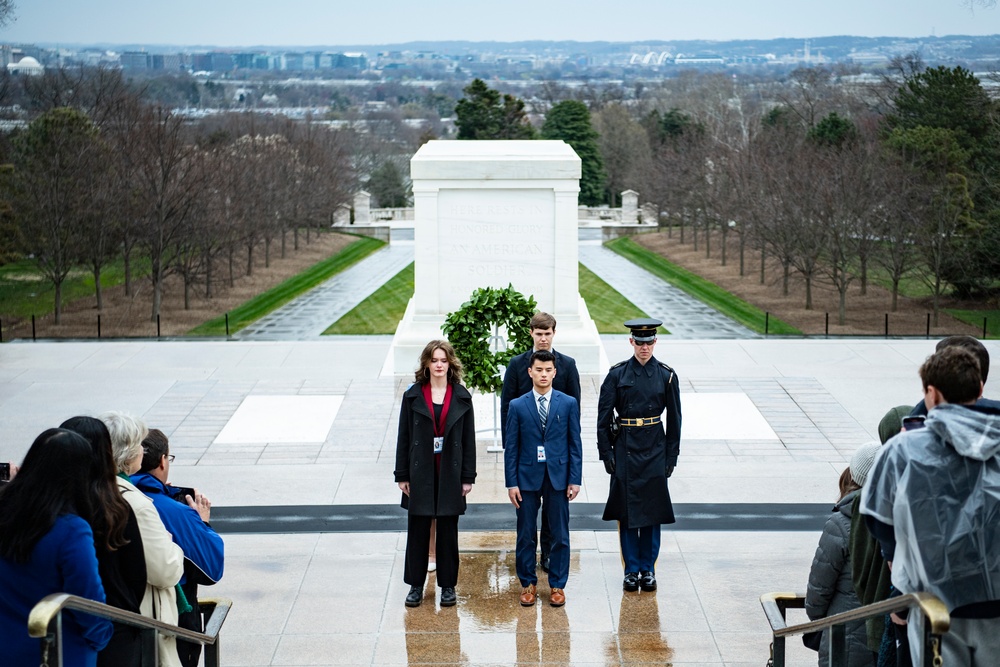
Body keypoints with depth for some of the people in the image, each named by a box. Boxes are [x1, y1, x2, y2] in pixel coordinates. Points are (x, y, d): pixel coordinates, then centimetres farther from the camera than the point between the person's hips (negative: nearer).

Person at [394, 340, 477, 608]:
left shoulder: (461, 397, 2)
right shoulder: (413, 395, 1)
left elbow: (468, 438, 2)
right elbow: (404, 436, 1)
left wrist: (468, 476, -1)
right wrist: (402, 474, -2)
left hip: (450, 473, 0)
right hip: (420, 473, 0)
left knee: (448, 530, 7)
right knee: (417, 530, 5)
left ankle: (448, 585, 17)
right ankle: (416, 585, 16)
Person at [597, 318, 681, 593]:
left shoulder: (666, 375, 0)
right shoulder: (617, 374, -2)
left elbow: (674, 418, 4)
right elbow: (604, 416, 0)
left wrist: (671, 456, 0)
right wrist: (606, 453, -4)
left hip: (654, 449, 0)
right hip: (625, 448, 0)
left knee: (653, 510, 4)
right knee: (627, 510, 3)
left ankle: (648, 569, 15)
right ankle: (631, 570, 12)